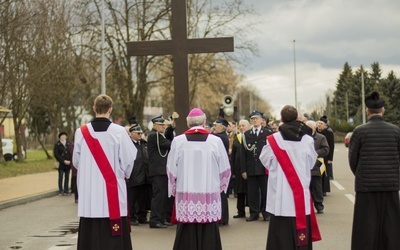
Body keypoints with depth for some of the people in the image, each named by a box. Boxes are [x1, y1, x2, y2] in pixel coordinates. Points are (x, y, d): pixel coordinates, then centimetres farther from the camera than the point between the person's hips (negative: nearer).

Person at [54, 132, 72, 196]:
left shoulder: (68, 144, 10)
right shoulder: (57, 144, -1)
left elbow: (71, 153, 9)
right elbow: (56, 154, -7)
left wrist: (70, 161, -6)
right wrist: (63, 161, -12)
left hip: (68, 164, 3)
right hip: (61, 164, -3)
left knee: (67, 177, 7)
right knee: (61, 177, 1)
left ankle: (66, 190, 14)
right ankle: (61, 191, 6)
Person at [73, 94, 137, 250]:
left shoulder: (81, 132, -2)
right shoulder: (119, 132, -9)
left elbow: (76, 161, 8)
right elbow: (129, 160, -3)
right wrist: (124, 173, 18)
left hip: (88, 195, 2)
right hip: (113, 192, -2)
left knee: (90, 234, 7)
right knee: (114, 237, 2)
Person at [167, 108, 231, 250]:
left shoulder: (178, 141, -4)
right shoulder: (215, 141, -4)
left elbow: (171, 170, 0)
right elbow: (225, 170, 1)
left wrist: (173, 190, 14)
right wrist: (220, 187, 17)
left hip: (185, 197, 0)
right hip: (209, 197, 0)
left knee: (187, 237, 4)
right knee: (209, 237, 4)